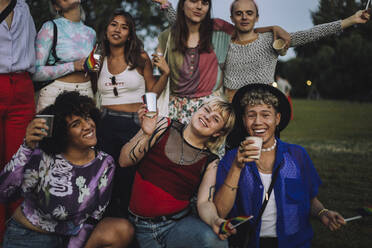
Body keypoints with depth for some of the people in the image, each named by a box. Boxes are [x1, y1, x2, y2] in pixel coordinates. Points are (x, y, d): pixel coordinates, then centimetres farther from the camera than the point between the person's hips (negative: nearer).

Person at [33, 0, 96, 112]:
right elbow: (36, 73, -11)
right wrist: (73, 66, -18)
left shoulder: (91, 32, 12)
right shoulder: (50, 27, -4)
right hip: (55, 94, -4)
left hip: (86, 94, 4)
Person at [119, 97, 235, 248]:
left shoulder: (210, 161, 5)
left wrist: (215, 221, -27)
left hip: (179, 223, 0)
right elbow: (124, 161, -1)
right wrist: (146, 134, -16)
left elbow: (204, 202, -5)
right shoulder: (165, 126, 3)